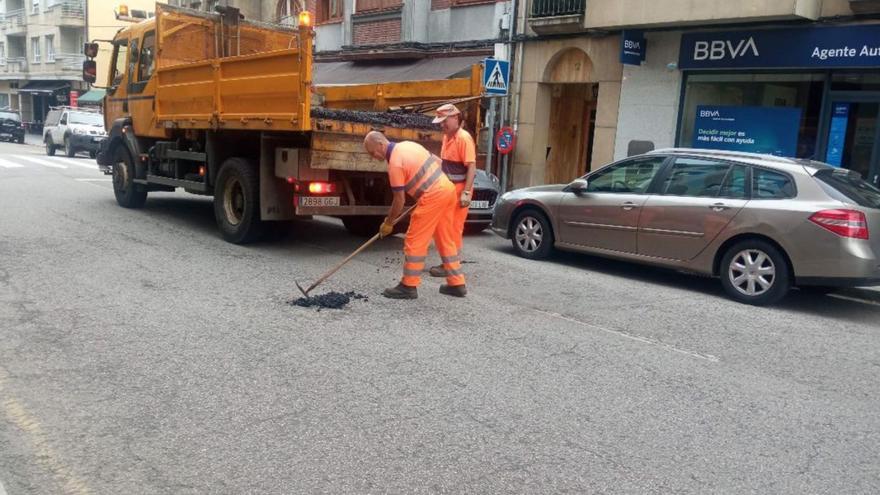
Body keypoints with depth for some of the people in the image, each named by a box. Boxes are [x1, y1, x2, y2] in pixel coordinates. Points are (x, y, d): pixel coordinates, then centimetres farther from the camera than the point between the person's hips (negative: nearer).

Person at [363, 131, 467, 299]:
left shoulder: (395, 162, -13)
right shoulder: (407, 144, 13)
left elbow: (399, 200, -10)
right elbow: (438, 162, 19)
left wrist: (388, 223, 2)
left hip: (433, 196, -9)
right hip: (447, 188, 9)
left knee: (415, 241, -2)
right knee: (446, 240, 14)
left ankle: (409, 286, 3)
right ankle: (457, 284, 18)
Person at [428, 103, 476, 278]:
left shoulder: (464, 138, -15)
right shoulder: (447, 137, 13)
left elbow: (472, 167, -20)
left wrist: (466, 192, -25)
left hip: (459, 190, -9)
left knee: (454, 228, -5)